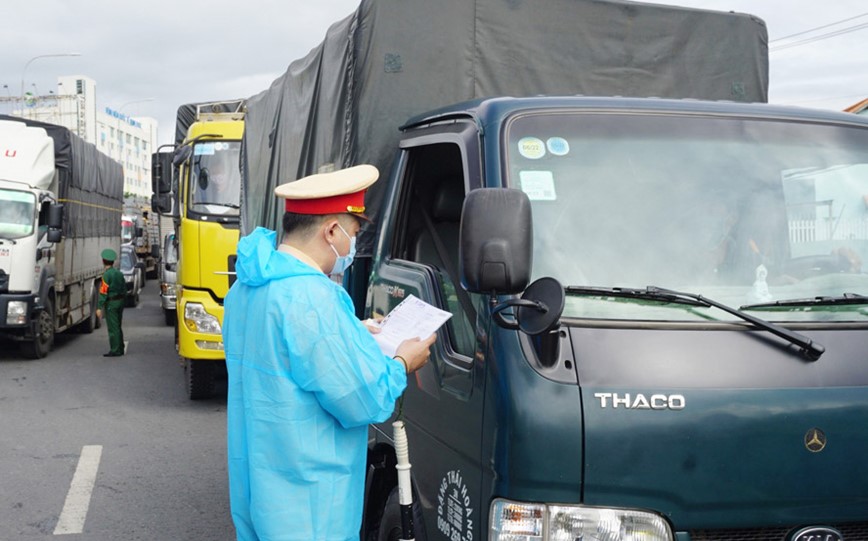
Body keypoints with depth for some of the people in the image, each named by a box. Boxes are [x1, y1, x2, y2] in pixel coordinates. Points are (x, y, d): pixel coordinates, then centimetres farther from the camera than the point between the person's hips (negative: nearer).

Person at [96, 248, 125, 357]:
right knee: (117, 327, 16)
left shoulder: (106, 275, -14)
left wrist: (99, 307, -18)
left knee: (113, 328, -4)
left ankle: (115, 351, -3)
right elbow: (124, 289, 15)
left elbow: (103, 292, -18)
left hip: (111, 303, -8)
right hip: (120, 301, 8)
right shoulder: (119, 273, 10)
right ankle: (120, 349, 21)